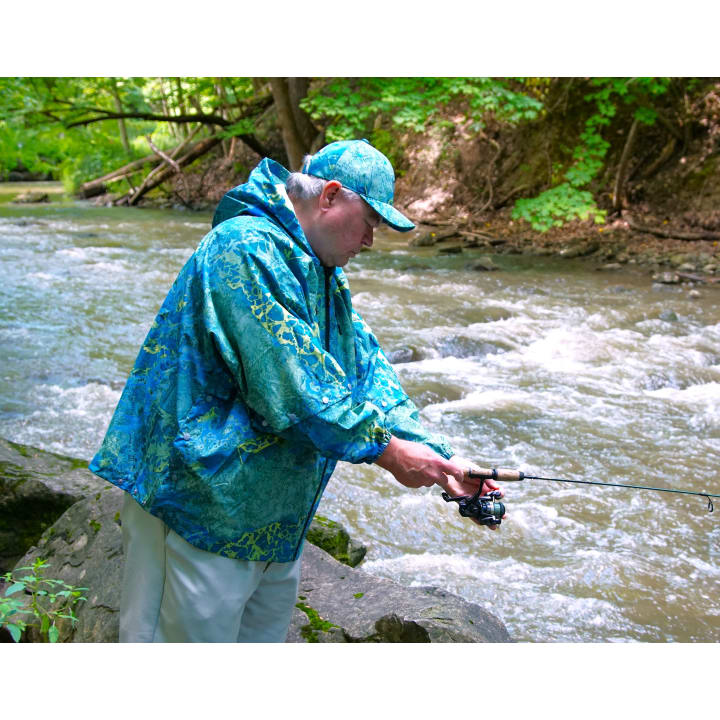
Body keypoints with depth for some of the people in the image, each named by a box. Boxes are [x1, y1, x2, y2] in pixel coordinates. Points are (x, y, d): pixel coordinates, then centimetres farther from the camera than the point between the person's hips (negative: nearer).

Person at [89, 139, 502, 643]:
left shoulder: (324, 272, 13)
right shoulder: (249, 249, -21)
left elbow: (368, 369, 8)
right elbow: (293, 387, -26)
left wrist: (439, 457, -2)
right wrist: (386, 450, -18)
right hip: (199, 504, -10)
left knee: (268, 626, 20)